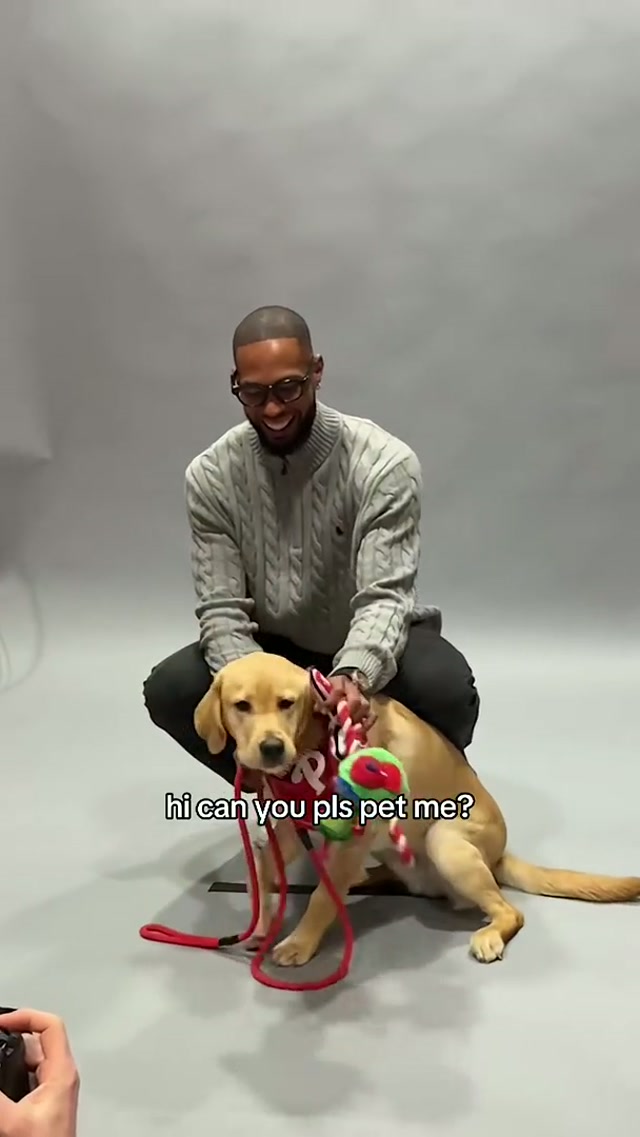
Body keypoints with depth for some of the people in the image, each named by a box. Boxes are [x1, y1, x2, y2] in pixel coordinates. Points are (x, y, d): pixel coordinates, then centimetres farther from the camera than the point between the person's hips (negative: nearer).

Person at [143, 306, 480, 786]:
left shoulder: (384, 462, -25)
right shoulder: (211, 476, -16)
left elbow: (384, 598, -32)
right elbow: (223, 608, -18)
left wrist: (353, 674, -54)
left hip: (373, 649, -2)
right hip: (275, 649, 3)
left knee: (446, 686, -34)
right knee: (169, 691, -23)